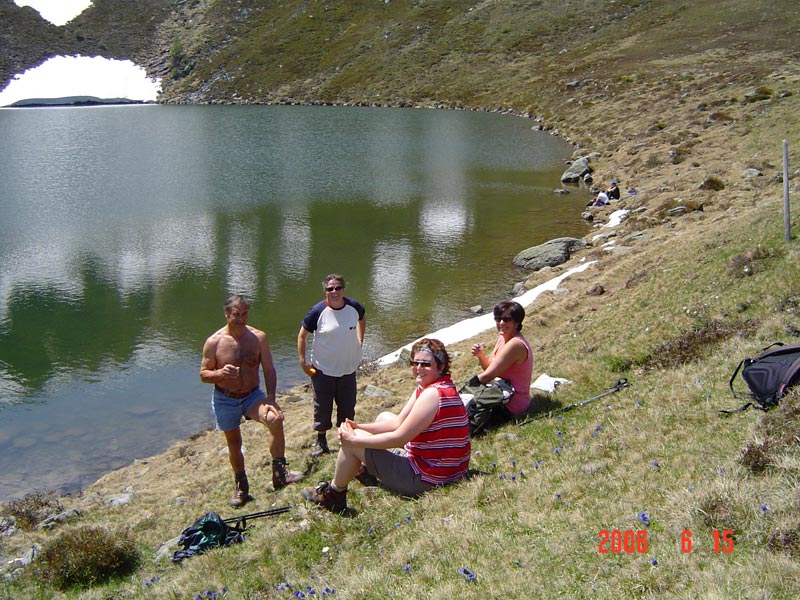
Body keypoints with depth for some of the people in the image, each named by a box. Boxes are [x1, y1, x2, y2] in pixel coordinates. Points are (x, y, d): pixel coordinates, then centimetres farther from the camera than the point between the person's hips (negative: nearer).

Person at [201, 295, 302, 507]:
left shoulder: (258, 338, -7)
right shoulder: (214, 342, -9)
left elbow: (269, 370, -6)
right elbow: (203, 374, -4)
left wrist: (270, 399, -18)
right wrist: (220, 373, -27)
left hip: (252, 396, 0)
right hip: (224, 400, 0)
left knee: (275, 419, -28)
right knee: (234, 443, 12)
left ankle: (279, 473, -18)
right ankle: (241, 487, 34)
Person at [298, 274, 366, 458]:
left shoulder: (354, 307, -8)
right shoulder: (318, 311, -18)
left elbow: (362, 319, 17)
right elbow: (302, 335, -7)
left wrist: (360, 341, 9)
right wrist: (302, 361, -10)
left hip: (348, 368, 3)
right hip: (323, 369, -3)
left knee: (348, 407, 14)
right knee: (322, 408, 9)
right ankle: (321, 441, 26)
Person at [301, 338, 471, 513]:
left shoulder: (432, 394, -24)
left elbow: (399, 438, -24)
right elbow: (399, 423, 7)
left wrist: (354, 439, -14)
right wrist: (359, 427, -4)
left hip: (426, 480, -10)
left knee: (351, 442, -3)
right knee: (384, 417, 23)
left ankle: (333, 495, 18)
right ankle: (367, 470, 41)